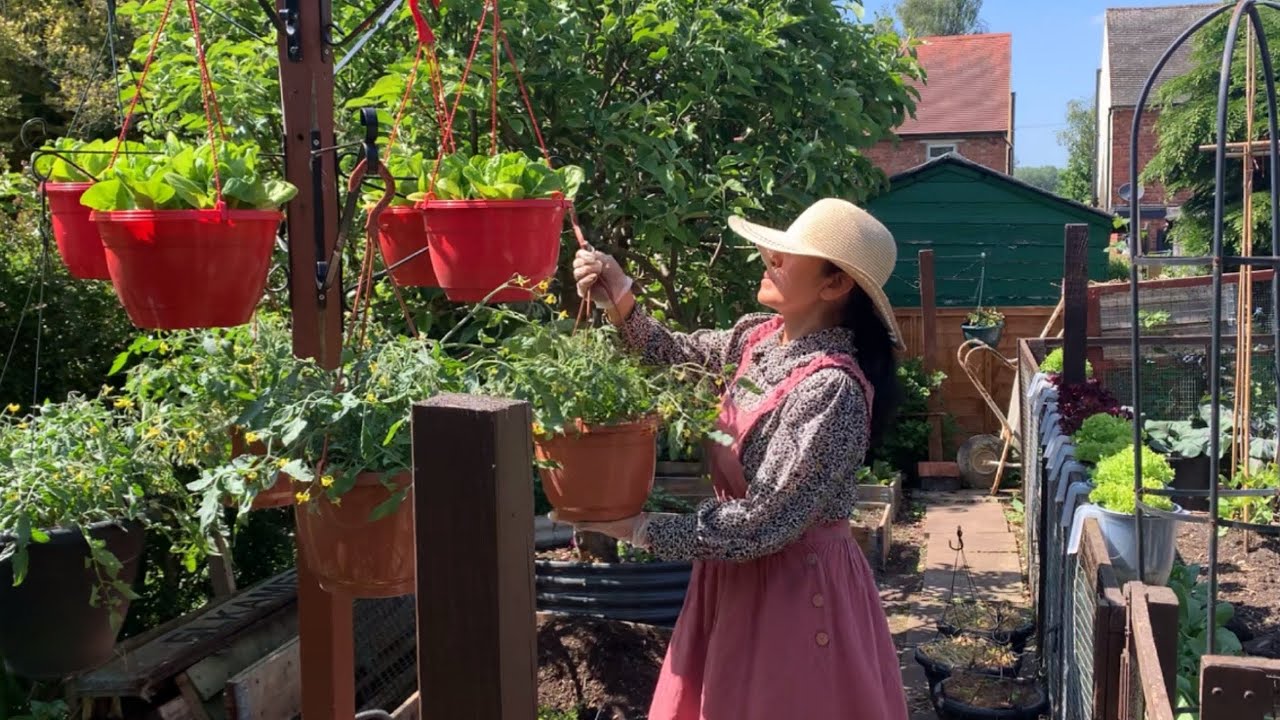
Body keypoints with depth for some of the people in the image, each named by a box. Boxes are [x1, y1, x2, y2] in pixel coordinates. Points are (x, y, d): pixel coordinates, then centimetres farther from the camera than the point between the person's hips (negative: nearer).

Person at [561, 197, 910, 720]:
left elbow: (760, 524, -26)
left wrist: (642, 529, -17)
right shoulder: (758, 336, -2)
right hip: (740, 570, 8)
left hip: (795, 584, -8)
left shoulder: (831, 389, -27)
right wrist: (622, 304, -9)